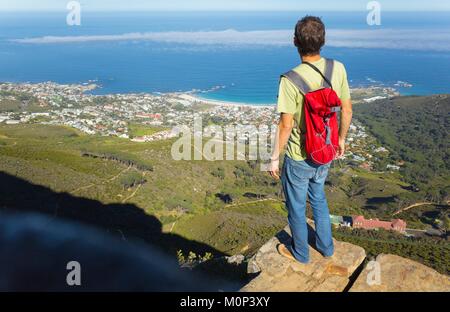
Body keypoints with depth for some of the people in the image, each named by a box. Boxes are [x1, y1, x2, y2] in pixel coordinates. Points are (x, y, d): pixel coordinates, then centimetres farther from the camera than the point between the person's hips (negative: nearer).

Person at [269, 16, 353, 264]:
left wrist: (275, 158, -8)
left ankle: (300, 253, 38)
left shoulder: (290, 80, -26)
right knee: (318, 199, 29)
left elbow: (286, 125, -21)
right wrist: (341, 139, 16)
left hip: (298, 157, -5)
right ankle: (326, 247, 45)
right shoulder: (338, 69, -9)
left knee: (296, 206, 17)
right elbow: (347, 110, 0)